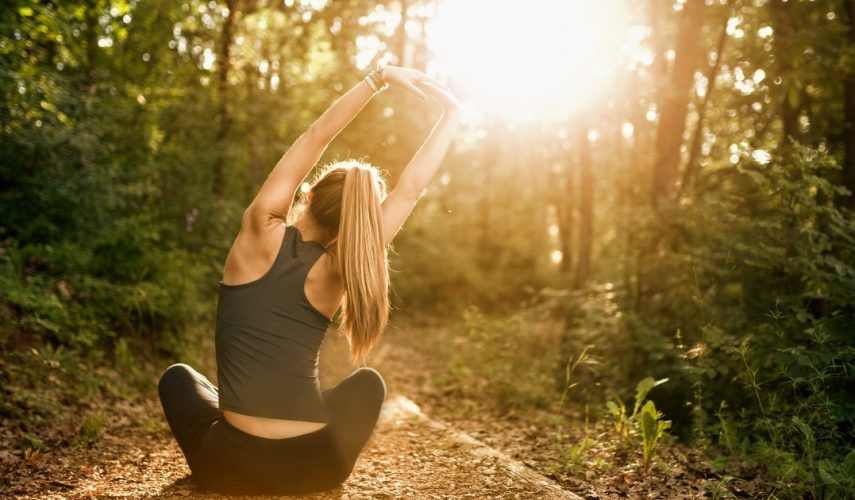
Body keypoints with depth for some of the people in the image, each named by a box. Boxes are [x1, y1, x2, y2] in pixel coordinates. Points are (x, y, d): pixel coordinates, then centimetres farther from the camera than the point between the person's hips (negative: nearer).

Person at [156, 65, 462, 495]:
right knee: (368, 381, 30)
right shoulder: (332, 273, -6)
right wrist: (452, 114, 1)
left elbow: (315, 138, -1)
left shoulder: (261, 232, -7)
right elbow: (410, 188, -2)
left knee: (178, 377, 31)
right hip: (315, 469, 0)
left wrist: (378, 78, -1)